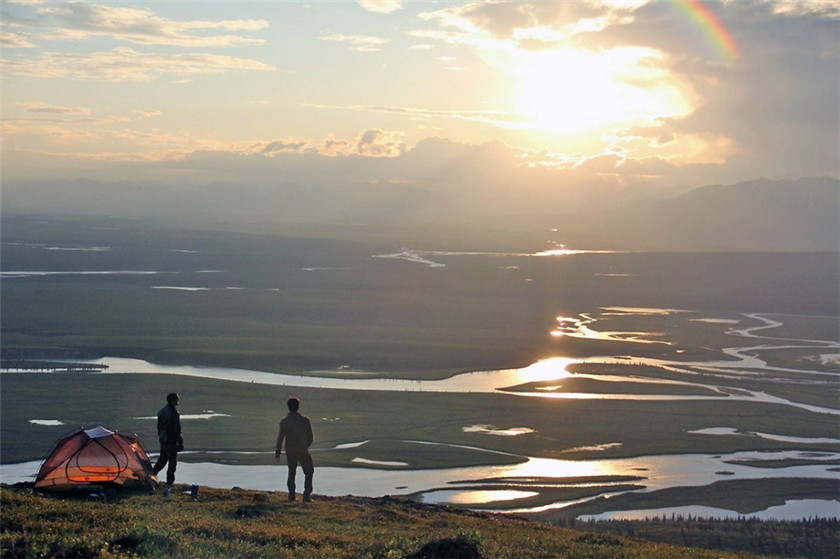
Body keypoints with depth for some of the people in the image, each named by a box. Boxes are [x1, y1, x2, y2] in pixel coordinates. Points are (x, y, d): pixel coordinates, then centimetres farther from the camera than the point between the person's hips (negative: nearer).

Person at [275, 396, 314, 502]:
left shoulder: (284, 422, -7)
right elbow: (310, 437, 1)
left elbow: (280, 439, -7)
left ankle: (291, 495, 14)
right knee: (309, 472, 10)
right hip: (303, 451, -1)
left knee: (291, 473, 16)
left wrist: (277, 454, 1)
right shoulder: (305, 420, -7)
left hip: (290, 452, 1)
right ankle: (306, 495, 0)